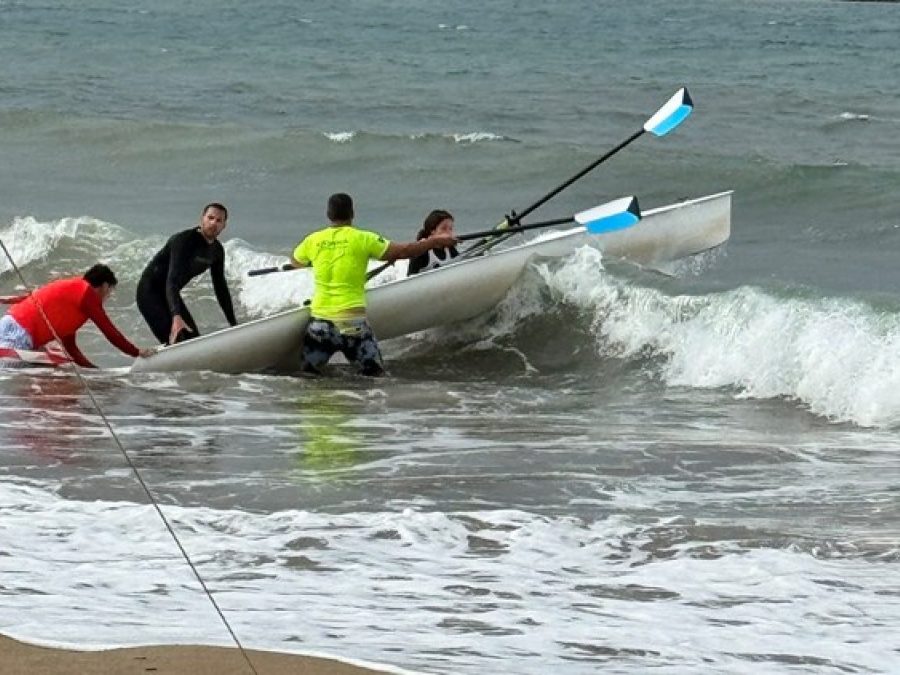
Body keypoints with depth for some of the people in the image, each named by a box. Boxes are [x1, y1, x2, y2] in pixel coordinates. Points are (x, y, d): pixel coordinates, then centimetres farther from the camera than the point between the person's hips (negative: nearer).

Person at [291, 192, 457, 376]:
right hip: (351, 319, -3)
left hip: (318, 318, 3)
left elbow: (295, 262, 27)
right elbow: (403, 251, -4)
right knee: (374, 375, 7)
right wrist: (436, 241, 9)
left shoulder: (312, 240, 6)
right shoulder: (362, 239, -4)